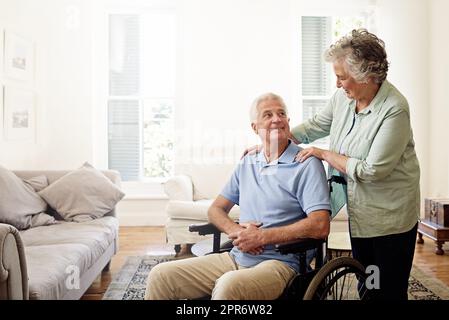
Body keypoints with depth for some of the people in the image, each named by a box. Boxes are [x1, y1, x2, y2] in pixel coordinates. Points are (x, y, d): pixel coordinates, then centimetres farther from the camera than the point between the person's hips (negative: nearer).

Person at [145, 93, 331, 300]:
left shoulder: (307, 164, -4)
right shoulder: (247, 164, 16)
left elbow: (320, 226, -15)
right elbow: (216, 209, 18)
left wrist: (262, 236, -15)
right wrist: (235, 231, -5)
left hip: (277, 262, -6)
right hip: (235, 257, 6)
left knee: (228, 286, -37)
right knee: (161, 276, -7)